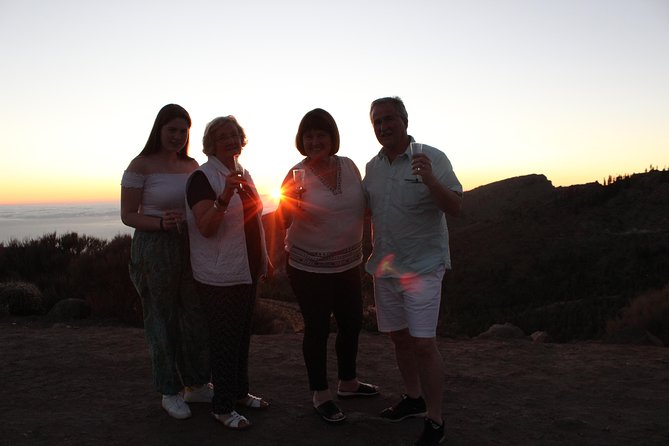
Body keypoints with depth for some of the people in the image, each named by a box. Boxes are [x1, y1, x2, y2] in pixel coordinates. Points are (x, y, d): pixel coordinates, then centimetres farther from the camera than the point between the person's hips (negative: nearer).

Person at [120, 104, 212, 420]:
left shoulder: (192, 166, 8)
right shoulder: (140, 166, -7)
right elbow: (127, 215, -7)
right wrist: (161, 222, -23)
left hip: (191, 248, 5)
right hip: (154, 249, -5)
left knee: (196, 316, 9)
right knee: (162, 319, 5)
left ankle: (197, 385, 26)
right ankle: (170, 392, 21)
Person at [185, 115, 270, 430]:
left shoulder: (242, 174, 10)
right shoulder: (202, 177, -13)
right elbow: (205, 228, -23)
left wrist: (263, 258, 20)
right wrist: (224, 198, -38)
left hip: (247, 271, 8)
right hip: (220, 276, -8)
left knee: (242, 335, 18)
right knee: (225, 340, 2)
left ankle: (240, 392, 34)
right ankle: (222, 407, 17)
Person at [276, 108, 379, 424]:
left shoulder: (349, 166, 0)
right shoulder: (297, 175, -11)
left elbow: (363, 204, 13)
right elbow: (283, 222, -12)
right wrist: (289, 202, -31)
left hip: (349, 262, 5)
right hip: (310, 267, -5)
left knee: (352, 323, 17)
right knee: (317, 328, 5)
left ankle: (348, 383, 39)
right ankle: (320, 395, 24)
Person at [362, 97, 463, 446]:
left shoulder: (432, 158, -11)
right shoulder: (373, 166, 8)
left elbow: (455, 207, -18)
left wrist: (430, 179, -33)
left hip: (422, 266, -6)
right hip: (385, 266, 6)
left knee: (423, 343, -7)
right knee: (399, 337, 16)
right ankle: (413, 398, 36)